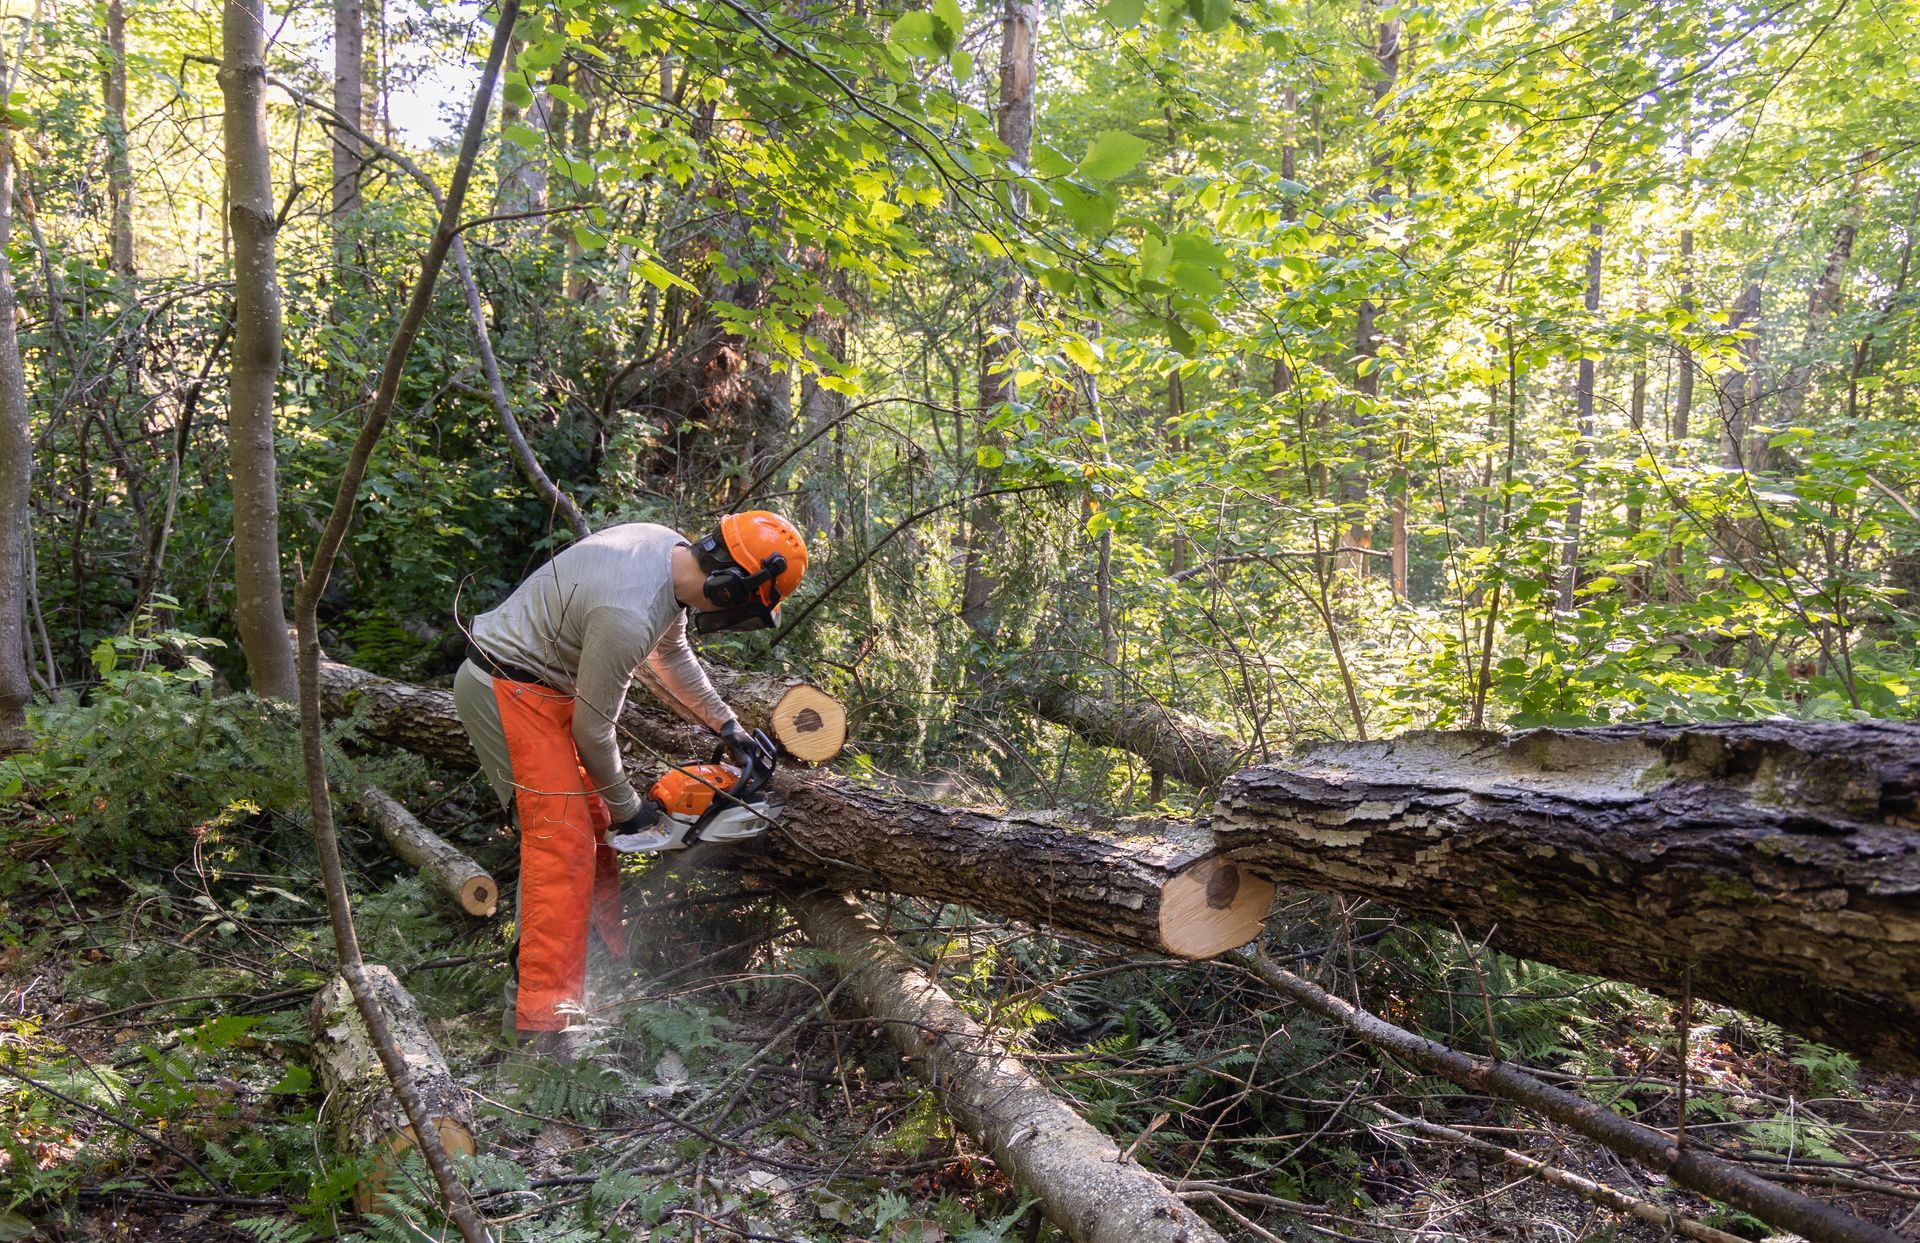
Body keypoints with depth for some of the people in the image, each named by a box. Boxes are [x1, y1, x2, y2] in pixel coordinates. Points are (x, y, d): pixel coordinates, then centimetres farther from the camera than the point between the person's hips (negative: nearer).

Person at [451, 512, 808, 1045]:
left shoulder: (671, 550, -4)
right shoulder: (630, 615, -33)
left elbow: (671, 655, 15)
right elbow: (592, 730, -19)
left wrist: (727, 726, 15)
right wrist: (627, 807, -4)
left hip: (543, 688, 10)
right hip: (506, 695, -10)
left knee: (588, 821, 16)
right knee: (563, 843, -12)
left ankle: (609, 956, 31)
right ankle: (541, 1016, -7)